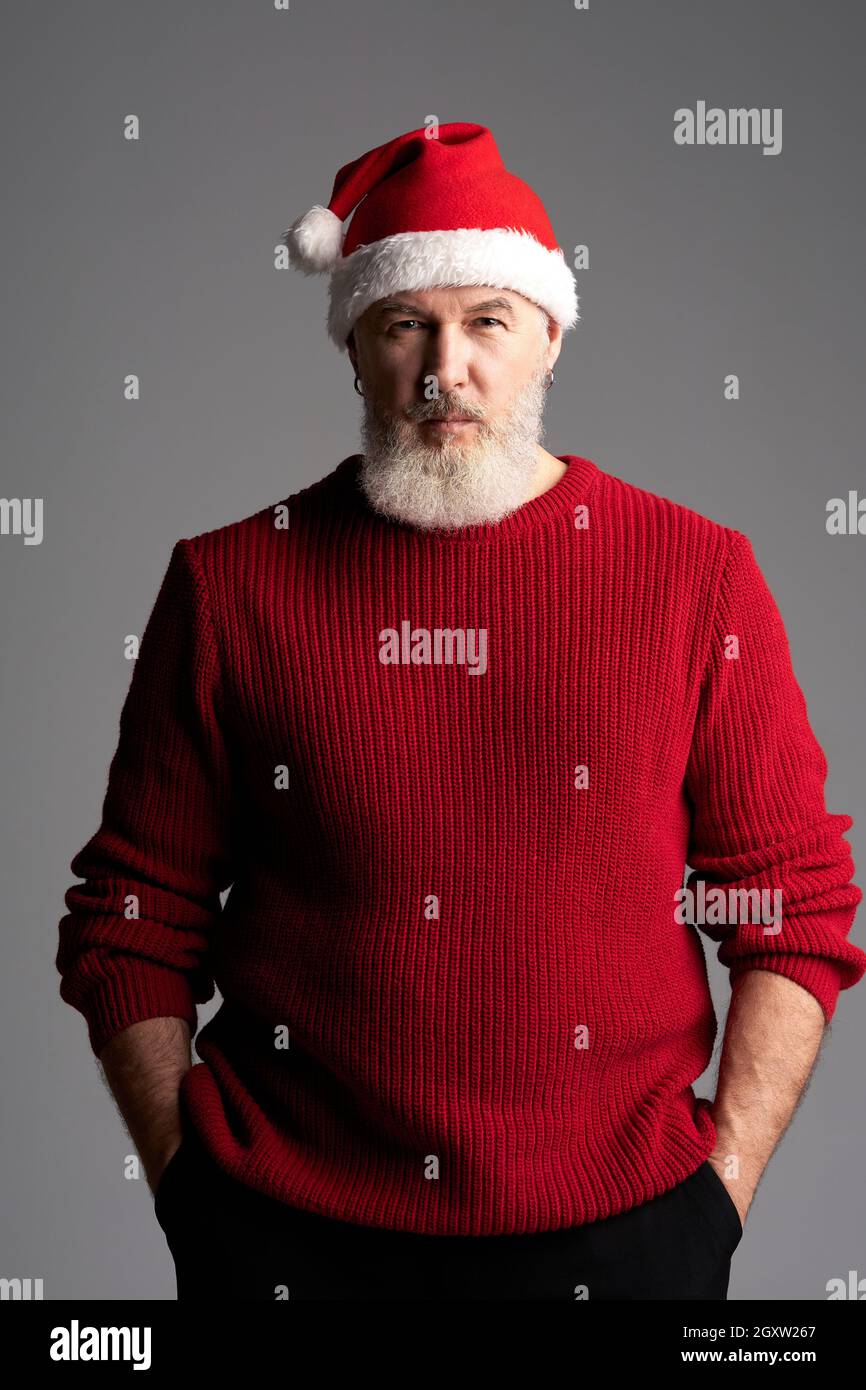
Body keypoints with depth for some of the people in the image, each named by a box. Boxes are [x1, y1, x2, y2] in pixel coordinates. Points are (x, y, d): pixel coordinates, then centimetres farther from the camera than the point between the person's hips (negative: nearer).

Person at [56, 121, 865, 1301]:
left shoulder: (695, 577, -3)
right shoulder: (227, 585, -2)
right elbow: (133, 922, 3)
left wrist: (720, 1191, -4)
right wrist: (188, 1183, -2)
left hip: (615, 1226, 0)